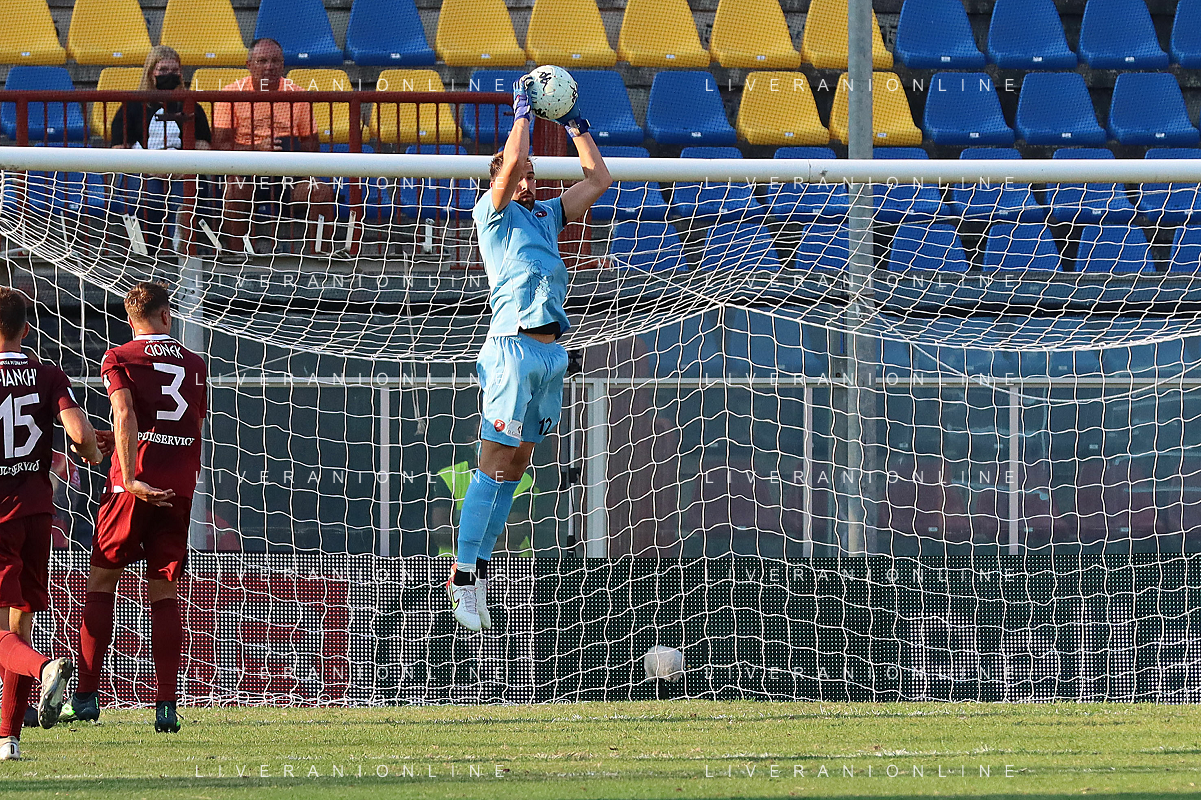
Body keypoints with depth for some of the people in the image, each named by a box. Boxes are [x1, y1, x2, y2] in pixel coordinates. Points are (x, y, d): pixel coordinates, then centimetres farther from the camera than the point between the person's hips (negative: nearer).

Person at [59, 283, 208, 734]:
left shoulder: (119, 359, 2)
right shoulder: (195, 366, 14)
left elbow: (124, 417, -14)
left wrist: (131, 478, -20)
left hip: (135, 484, -3)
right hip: (181, 485, 3)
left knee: (102, 580, 6)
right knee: (164, 593, 6)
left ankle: (86, 696, -2)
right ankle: (166, 707, -2)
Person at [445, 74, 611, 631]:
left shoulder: (546, 215, 20)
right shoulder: (493, 212, 2)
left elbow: (598, 180, 24)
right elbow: (510, 165, -14)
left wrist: (575, 125, 20)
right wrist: (522, 111, -2)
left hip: (551, 350, 7)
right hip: (514, 345, -7)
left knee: (515, 466, 6)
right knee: (495, 466, -9)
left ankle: (477, 568, 9)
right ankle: (463, 577, -9)